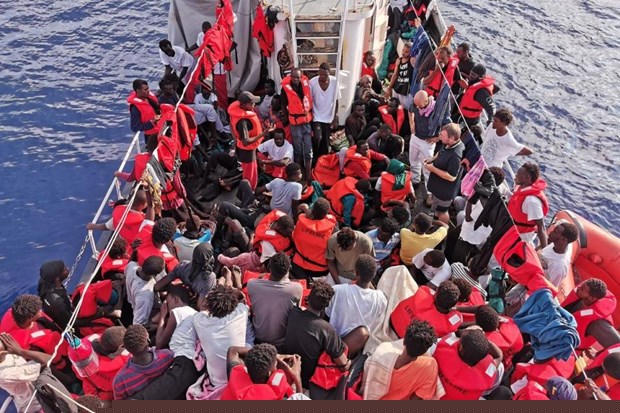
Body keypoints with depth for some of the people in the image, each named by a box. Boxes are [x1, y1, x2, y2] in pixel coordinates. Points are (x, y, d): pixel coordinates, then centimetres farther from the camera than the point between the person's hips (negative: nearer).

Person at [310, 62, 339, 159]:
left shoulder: (334, 81, -10)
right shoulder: (312, 82, -15)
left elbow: (336, 100, 1)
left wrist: (335, 116, 1)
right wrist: (310, 116, -7)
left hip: (329, 117, 2)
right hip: (316, 117, -2)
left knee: (325, 142, 9)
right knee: (317, 138, -18)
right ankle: (315, 158, 4)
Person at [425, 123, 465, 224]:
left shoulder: (455, 155, -38)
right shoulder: (449, 145, -9)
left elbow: (451, 177, -33)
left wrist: (432, 169, -28)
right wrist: (432, 159, -4)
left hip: (445, 189, -9)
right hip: (439, 185, 9)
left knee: (441, 211, 16)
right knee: (437, 208, 30)